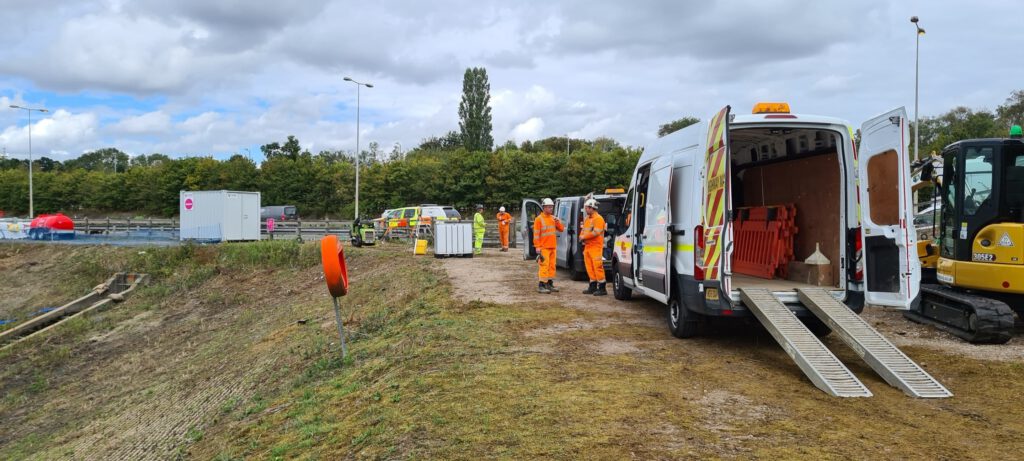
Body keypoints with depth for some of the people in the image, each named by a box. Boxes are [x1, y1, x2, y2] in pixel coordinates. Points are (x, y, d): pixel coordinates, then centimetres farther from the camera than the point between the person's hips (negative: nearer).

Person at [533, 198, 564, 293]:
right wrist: (537, 247, -16)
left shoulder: (553, 218, 13)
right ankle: (541, 286, -8)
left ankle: (550, 284, 20)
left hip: (553, 247, 7)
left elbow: (561, 229, 15)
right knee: (544, 266, -10)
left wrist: (558, 222, -5)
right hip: (544, 247, -7)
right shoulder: (539, 219, -7)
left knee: (552, 265, 11)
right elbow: (536, 234, -11)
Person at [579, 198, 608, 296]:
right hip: (587, 246, 9)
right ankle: (593, 287, 19)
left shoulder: (598, 218, -11)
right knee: (590, 267, 11)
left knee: (597, 266, -10)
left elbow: (596, 232, -20)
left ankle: (602, 288, -7)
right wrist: (581, 236, 1)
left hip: (596, 247, -9)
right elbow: (583, 230, 23)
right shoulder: (587, 219, 18)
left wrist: (584, 236, -14)